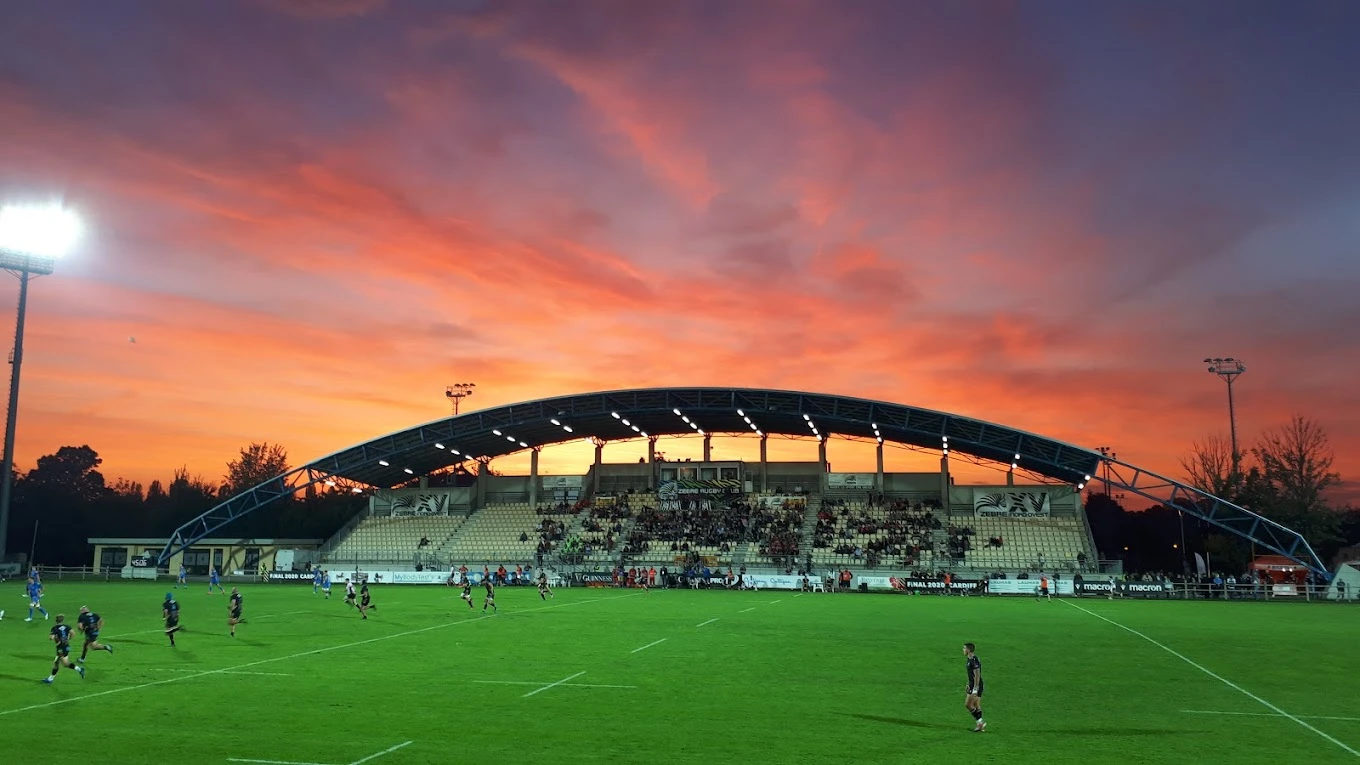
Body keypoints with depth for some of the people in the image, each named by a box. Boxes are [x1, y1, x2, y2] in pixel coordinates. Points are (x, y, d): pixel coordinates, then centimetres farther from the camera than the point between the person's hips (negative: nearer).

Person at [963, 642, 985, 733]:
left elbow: (977, 675, -22)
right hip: (973, 685, 10)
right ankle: (980, 725, 14)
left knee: (968, 705, -6)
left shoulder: (974, 660, -20)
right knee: (976, 706, 11)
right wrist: (969, 684, 24)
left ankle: (980, 722, -2)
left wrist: (975, 689, -23)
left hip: (976, 686, -10)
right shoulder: (970, 659, 12)